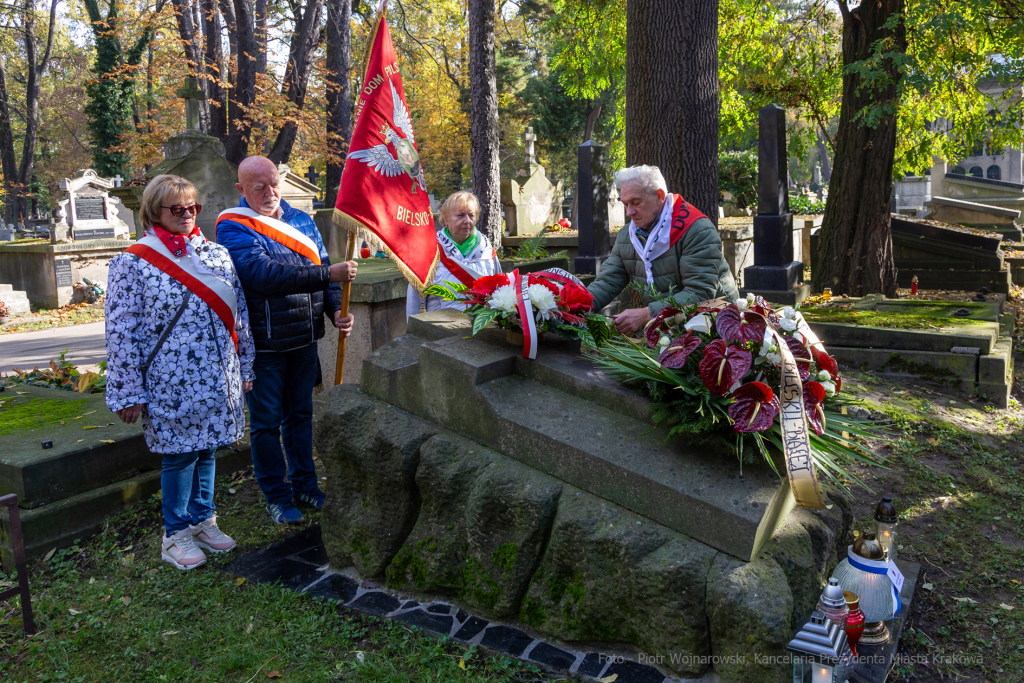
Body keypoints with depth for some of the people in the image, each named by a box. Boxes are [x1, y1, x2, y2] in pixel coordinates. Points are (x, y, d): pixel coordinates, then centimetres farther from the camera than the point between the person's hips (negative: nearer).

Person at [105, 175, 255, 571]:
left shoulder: (217, 254, 9)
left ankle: (203, 520, 30)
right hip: (171, 384, -5)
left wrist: (245, 367, 15)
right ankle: (176, 533, 19)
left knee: (206, 448, 14)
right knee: (179, 454, 3)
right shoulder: (133, 263, -6)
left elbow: (239, 315, 15)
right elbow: (122, 333, -7)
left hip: (217, 379, 5)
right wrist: (128, 393, -9)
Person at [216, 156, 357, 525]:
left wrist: (336, 310, -6)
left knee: (300, 414, 18)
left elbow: (323, 267, 11)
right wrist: (327, 273, -31)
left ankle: (304, 483, 32)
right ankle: (277, 495, 21)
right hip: (262, 344, -6)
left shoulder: (302, 220, 8)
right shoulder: (233, 227, -12)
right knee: (266, 422, 7)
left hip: (304, 340, 6)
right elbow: (263, 273, -27)